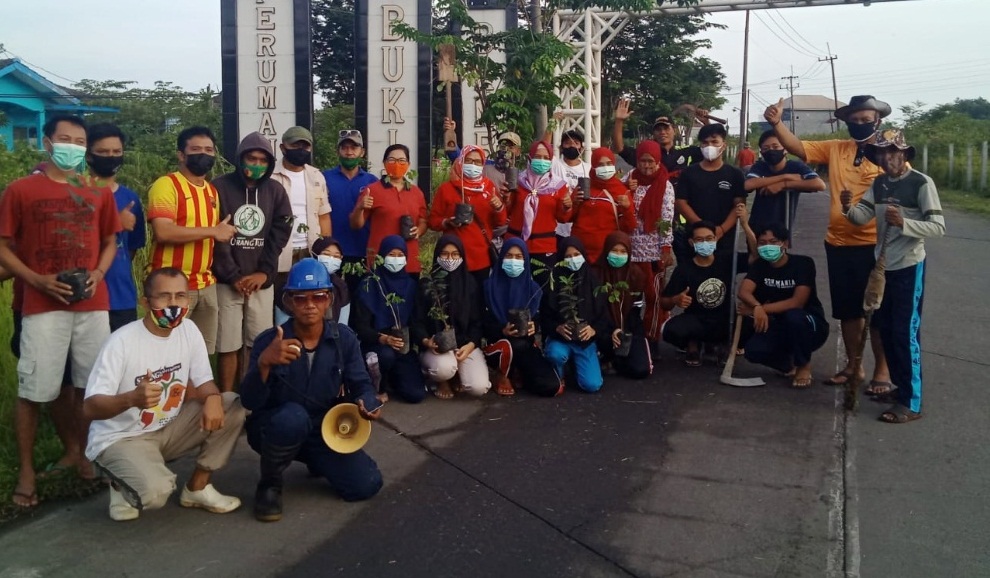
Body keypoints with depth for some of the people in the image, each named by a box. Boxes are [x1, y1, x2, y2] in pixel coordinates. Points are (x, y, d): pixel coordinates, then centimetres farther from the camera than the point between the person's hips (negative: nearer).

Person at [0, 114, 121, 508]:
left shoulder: (99, 194, 10)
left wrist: (98, 273, -2)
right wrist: (38, 280, -13)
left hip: (93, 304, 4)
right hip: (43, 305, -3)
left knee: (90, 385, 9)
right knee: (34, 390, -1)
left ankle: (80, 453, 25)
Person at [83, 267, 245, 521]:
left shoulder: (189, 331, -5)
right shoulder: (122, 342, -22)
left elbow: (203, 383, 0)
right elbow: (90, 407, -24)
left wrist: (213, 399, -26)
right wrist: (132, 398, -45)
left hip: (168, 429, 6)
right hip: (120, 438, -6)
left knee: (233, 406, -12)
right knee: (156, 491, -33)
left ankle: (197, 488, 2)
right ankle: (123, 487, 6)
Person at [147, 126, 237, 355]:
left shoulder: (212, 191, 15)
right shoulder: (166, 185, -9)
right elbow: (163, 232, -22)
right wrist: (213, 231, -16)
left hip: (207, 284, 7)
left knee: (204, 351, 10)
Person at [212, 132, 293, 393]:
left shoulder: (275, 190, 7)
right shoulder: (220, 187, -2)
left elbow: (281, 232, 3)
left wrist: (265, 272, -6)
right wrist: (233, 276, -10)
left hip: (262, 280, 3)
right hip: (227, 281, -3)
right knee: (229, 346, -1)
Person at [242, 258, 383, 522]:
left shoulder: (344, 338, -9)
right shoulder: (269, 341, -18)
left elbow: (361, 385, -5)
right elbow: (250, 402, -26)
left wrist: (366, 404, -30)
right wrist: (263, 363, -46)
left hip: (324, 428, 3)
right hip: (274, 430, -3)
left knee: (366, 484, -13)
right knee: (292, 416, -38)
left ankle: (315, 461, 21)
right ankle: (269, 483, -8)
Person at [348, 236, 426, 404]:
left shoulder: (410, 284, 6)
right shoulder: (369, 285, -7)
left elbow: (415, 320, 11)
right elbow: (360, 326, -10)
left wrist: (408, 341, -8)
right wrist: (383, 339, -26)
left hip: (404, 345, 4)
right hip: (375, 344, -3)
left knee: (417, 394, -13)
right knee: (387, 355, -39)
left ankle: (391, 378, 21)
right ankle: (379, 385, -5)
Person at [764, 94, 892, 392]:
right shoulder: (835, 148, 6)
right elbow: (797, 147, -2)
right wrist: (776, 123, -19)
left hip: (875, 245, -4)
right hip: (838, 244, 4)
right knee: (848, 309, 15)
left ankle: (882, 370, 19)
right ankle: (852, 364, 30)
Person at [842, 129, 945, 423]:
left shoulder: (922, 183, -14)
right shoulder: (879, 183, 6)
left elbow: (938, 227, -19)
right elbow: (862, 217, -2)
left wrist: (904, 223, -35)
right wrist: (848, 207, -24)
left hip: (909, 266, -7)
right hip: (883, 264, 7)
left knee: (905, 332, -6)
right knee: (885, 328, 14)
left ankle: (910, 403, 0)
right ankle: (900, 385, 30)